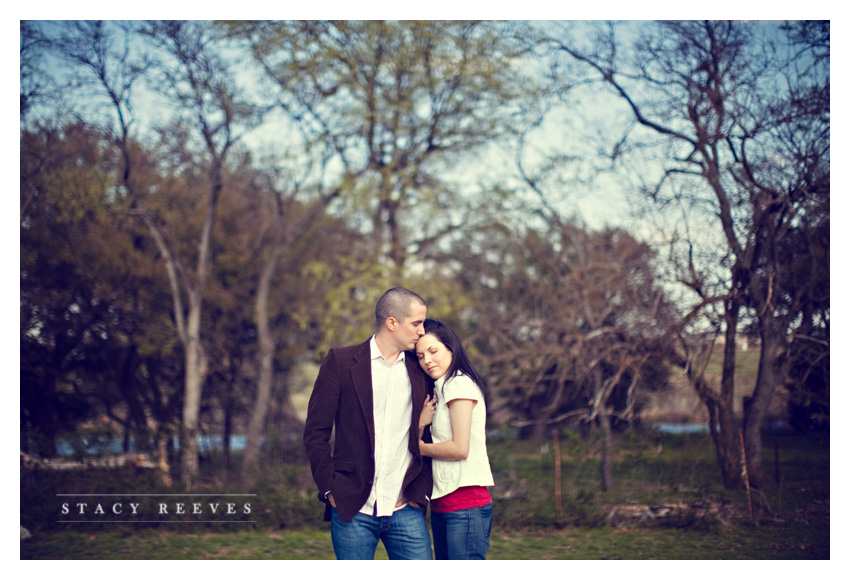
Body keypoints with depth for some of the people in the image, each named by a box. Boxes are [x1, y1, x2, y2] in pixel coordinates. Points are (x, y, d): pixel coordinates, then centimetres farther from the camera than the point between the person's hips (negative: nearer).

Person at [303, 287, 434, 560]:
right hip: (353, 509, -2)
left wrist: (422, 489, 1)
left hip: (405, 511, 2)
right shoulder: (340, 362, 1)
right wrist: (330, 489, -5)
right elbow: (315, 432, 1)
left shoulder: (421, 370, 9)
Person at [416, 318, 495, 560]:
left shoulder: (460, 384, -9)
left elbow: (460, 448, -17)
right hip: (442, 504, 9)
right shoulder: (438, 390, 18)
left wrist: (421, 447, -2)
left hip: (465, 504, -9)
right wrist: (421, 424, -4)